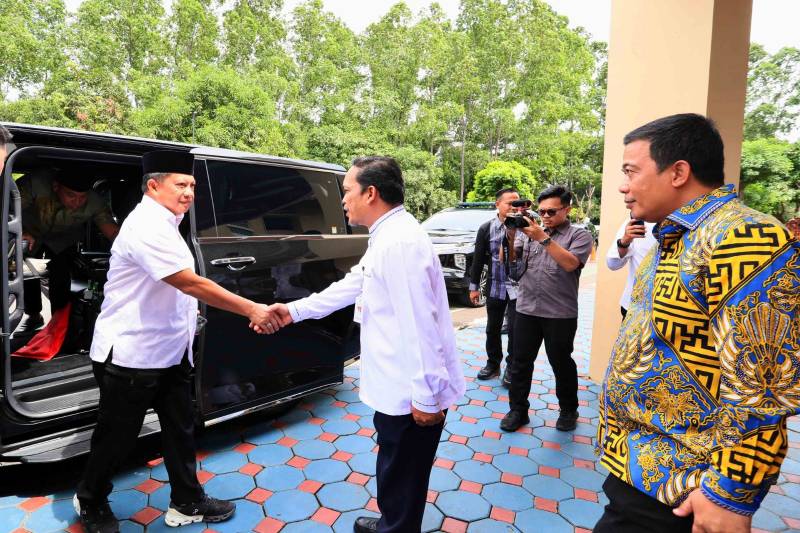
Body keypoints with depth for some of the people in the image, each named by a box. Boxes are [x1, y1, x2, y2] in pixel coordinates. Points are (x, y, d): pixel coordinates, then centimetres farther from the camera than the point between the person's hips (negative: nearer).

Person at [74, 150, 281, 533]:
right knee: (117, 437, 12)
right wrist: (251, 309, -29)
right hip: (130, 356, -9)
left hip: (170, 353, 9)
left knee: (180, 430, 15)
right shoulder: (147, 227, -22)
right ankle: (90, 502, 38)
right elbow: (192, 284, -29)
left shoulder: (164, 225, 10)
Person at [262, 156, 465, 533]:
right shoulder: (387, 236, 12)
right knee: (396, 475, 27)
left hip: (413, 394, -10)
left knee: (400, 480, 10)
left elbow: (419, 325, -27)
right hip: (403, 389, 10)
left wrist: (425, 396, -23)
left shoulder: (399, 241, -23)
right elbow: (351, 285, 18)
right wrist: (295, 310, 18)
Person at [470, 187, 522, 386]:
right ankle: (493, 364, 29)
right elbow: (478, 258, 3)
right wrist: (474, 286, 2)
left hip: (518, 286, -2)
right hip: (495, 286, 2)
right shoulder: (486, 228, 0)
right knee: (493, 329, 13)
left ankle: (511, 367, 17)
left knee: (515, 330, 0)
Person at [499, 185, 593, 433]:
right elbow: (509, 259, 8)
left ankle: (568, 410, 30)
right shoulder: (531, 232, 11)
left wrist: (543, 238, -21)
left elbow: (570, 264, -18)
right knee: (520, 362, 7)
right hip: (526, 310, 4)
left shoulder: (580, 235, -1)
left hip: (561, 315, -3)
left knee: (561, 364, 10)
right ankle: (518, 409, 20)